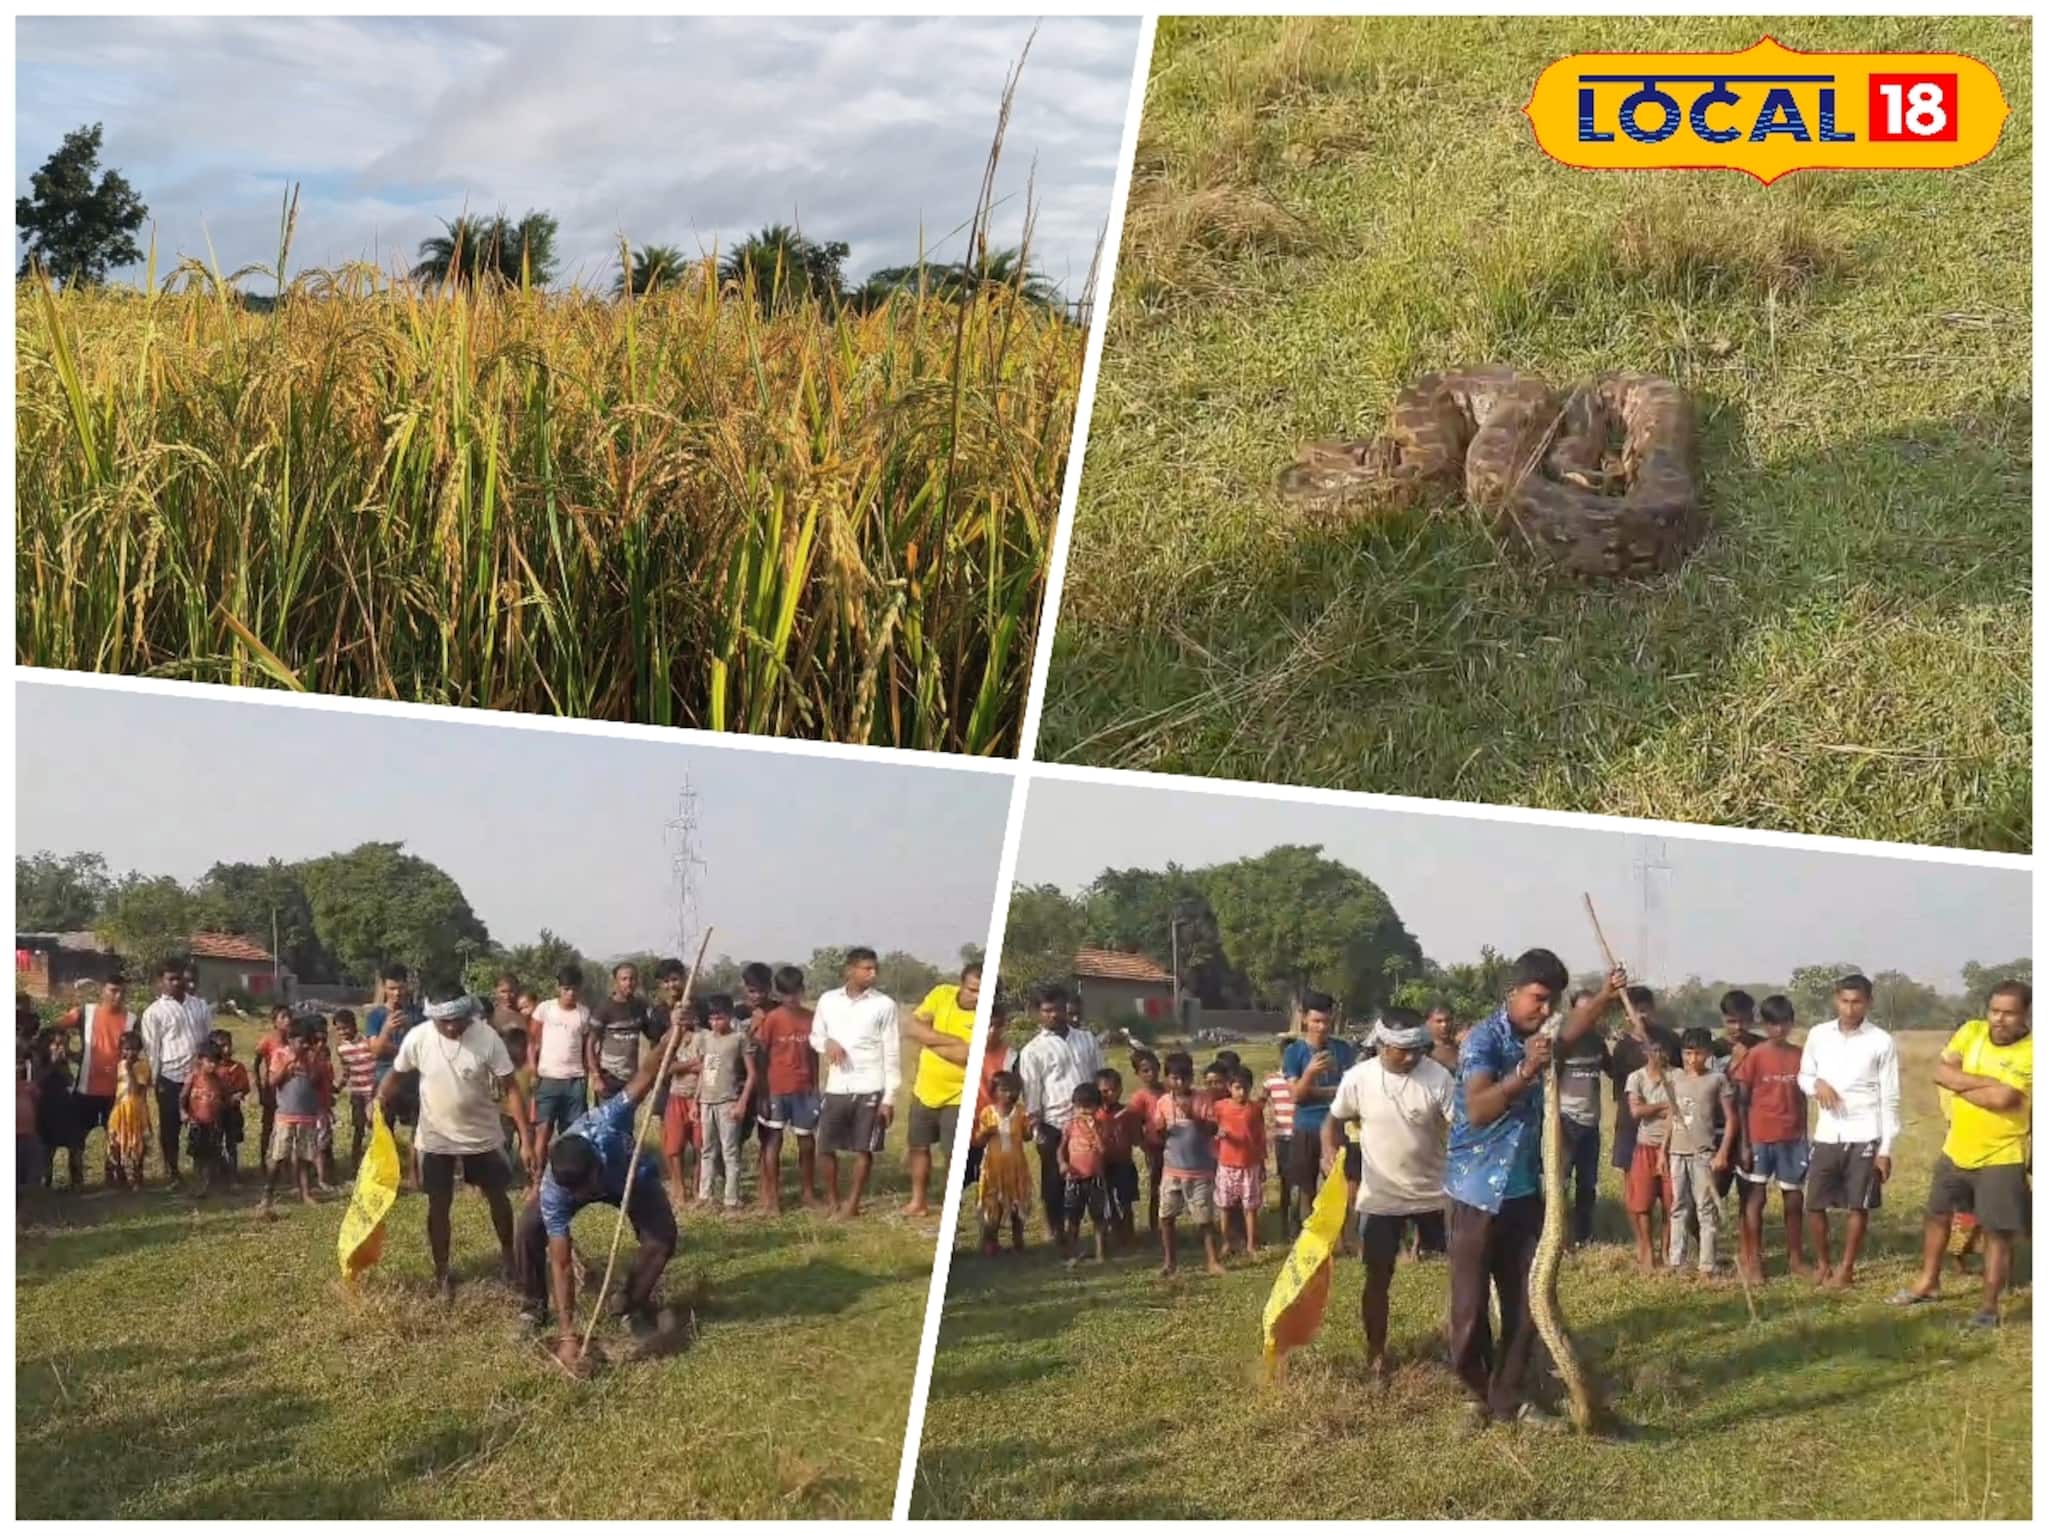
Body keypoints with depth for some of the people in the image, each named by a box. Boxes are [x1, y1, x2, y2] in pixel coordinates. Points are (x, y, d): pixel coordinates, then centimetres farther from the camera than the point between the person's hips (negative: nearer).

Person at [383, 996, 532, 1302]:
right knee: (438, 1205, 8)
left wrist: (526, 1139, -20)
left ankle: (508, 1254, 38)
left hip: (482, 1136, 0)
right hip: (436, 1138, 0)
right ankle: (442, 1273, 25)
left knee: (497, 1197, 14)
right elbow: (397, 1076, 2)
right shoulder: (418, 1039, -18)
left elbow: (511, 1088, -17)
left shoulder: (488, 1038, -21)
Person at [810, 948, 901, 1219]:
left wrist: (889, 1097, -6)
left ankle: (853, 1203, 14)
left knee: (864, 1148, 1)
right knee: (826, 1147, 6)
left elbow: (891, 1053, -2)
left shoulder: (884, 1004, -3)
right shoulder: (828, 1000, 3)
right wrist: (827, 1042, -10)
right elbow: (814, 1036, 15)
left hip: (870, 1088, -2)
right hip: (836, 1087, 2)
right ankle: (832, 1199, 24)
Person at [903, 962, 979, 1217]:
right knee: (919, 1146, 17)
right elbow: (910, 1028, -14)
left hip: (958, 1096, -5)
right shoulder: (941, 995, -8)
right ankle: (917, 1201, 34)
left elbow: (967, 1056, -30)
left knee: (955, 1155, 0)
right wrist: (950, 1041, -23)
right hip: (925, 1090, 5)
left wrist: (929, 1039, -18)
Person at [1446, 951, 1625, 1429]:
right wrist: (1525, 1072, -45)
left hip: (1524, 1191, 7)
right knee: (1470, 1306, 1)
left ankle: (1507, 1398, 19)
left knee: (1525, 1303, 9)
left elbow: (1569, 1035, 31)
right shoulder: (1483, 1040, -18)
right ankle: (1478, 1395, 19)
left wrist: (1604, 998, 15)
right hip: (1476, 1193, -7)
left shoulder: (1536, 1037, 6)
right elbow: (1477, 1111, -33)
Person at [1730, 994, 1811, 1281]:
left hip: (1792, 1139, 4)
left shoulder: (1799, 1055, 5)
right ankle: (1753, 1261, 7)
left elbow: (1802, 1098, 11)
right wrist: (1743, 1143, -8)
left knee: (1794, 1199, 10)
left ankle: (1796, 1258, 22)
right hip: (1760, 1138, -4)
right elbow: (1741, 1102, -5)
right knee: (1756, 1198, 2)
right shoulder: (1754, 1056, -6)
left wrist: (1804, 1136, 9)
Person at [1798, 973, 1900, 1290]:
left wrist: (1886, 1149, -6)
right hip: (1827, 1135, 3)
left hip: (1864, 1137, -3)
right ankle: (1822, 1263, 24)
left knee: (1858, 1206, 4)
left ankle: (1846, 1268, 17)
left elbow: (1889, 1099, -4)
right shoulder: (1818, 1034, 3)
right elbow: (1803, 1076, 14)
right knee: (1814, 1204, 5)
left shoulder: (1881, 1042, -6)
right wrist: (1817, 1084, -11)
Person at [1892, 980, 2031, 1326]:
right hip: (1956, 1150, 6)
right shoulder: (1971, 1031, -2)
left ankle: (1989, 1306, 12)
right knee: (1936, 1214, 18)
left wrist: (1959, 1086, -13)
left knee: (1997, 1232, 0)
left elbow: (2002, 1099, -28)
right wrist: (1987, 1082, -22)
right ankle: (1928, 1283, 36)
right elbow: (1940, 1072, -11)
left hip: (2001, 1157, -6)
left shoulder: (2032, 1053, -18)